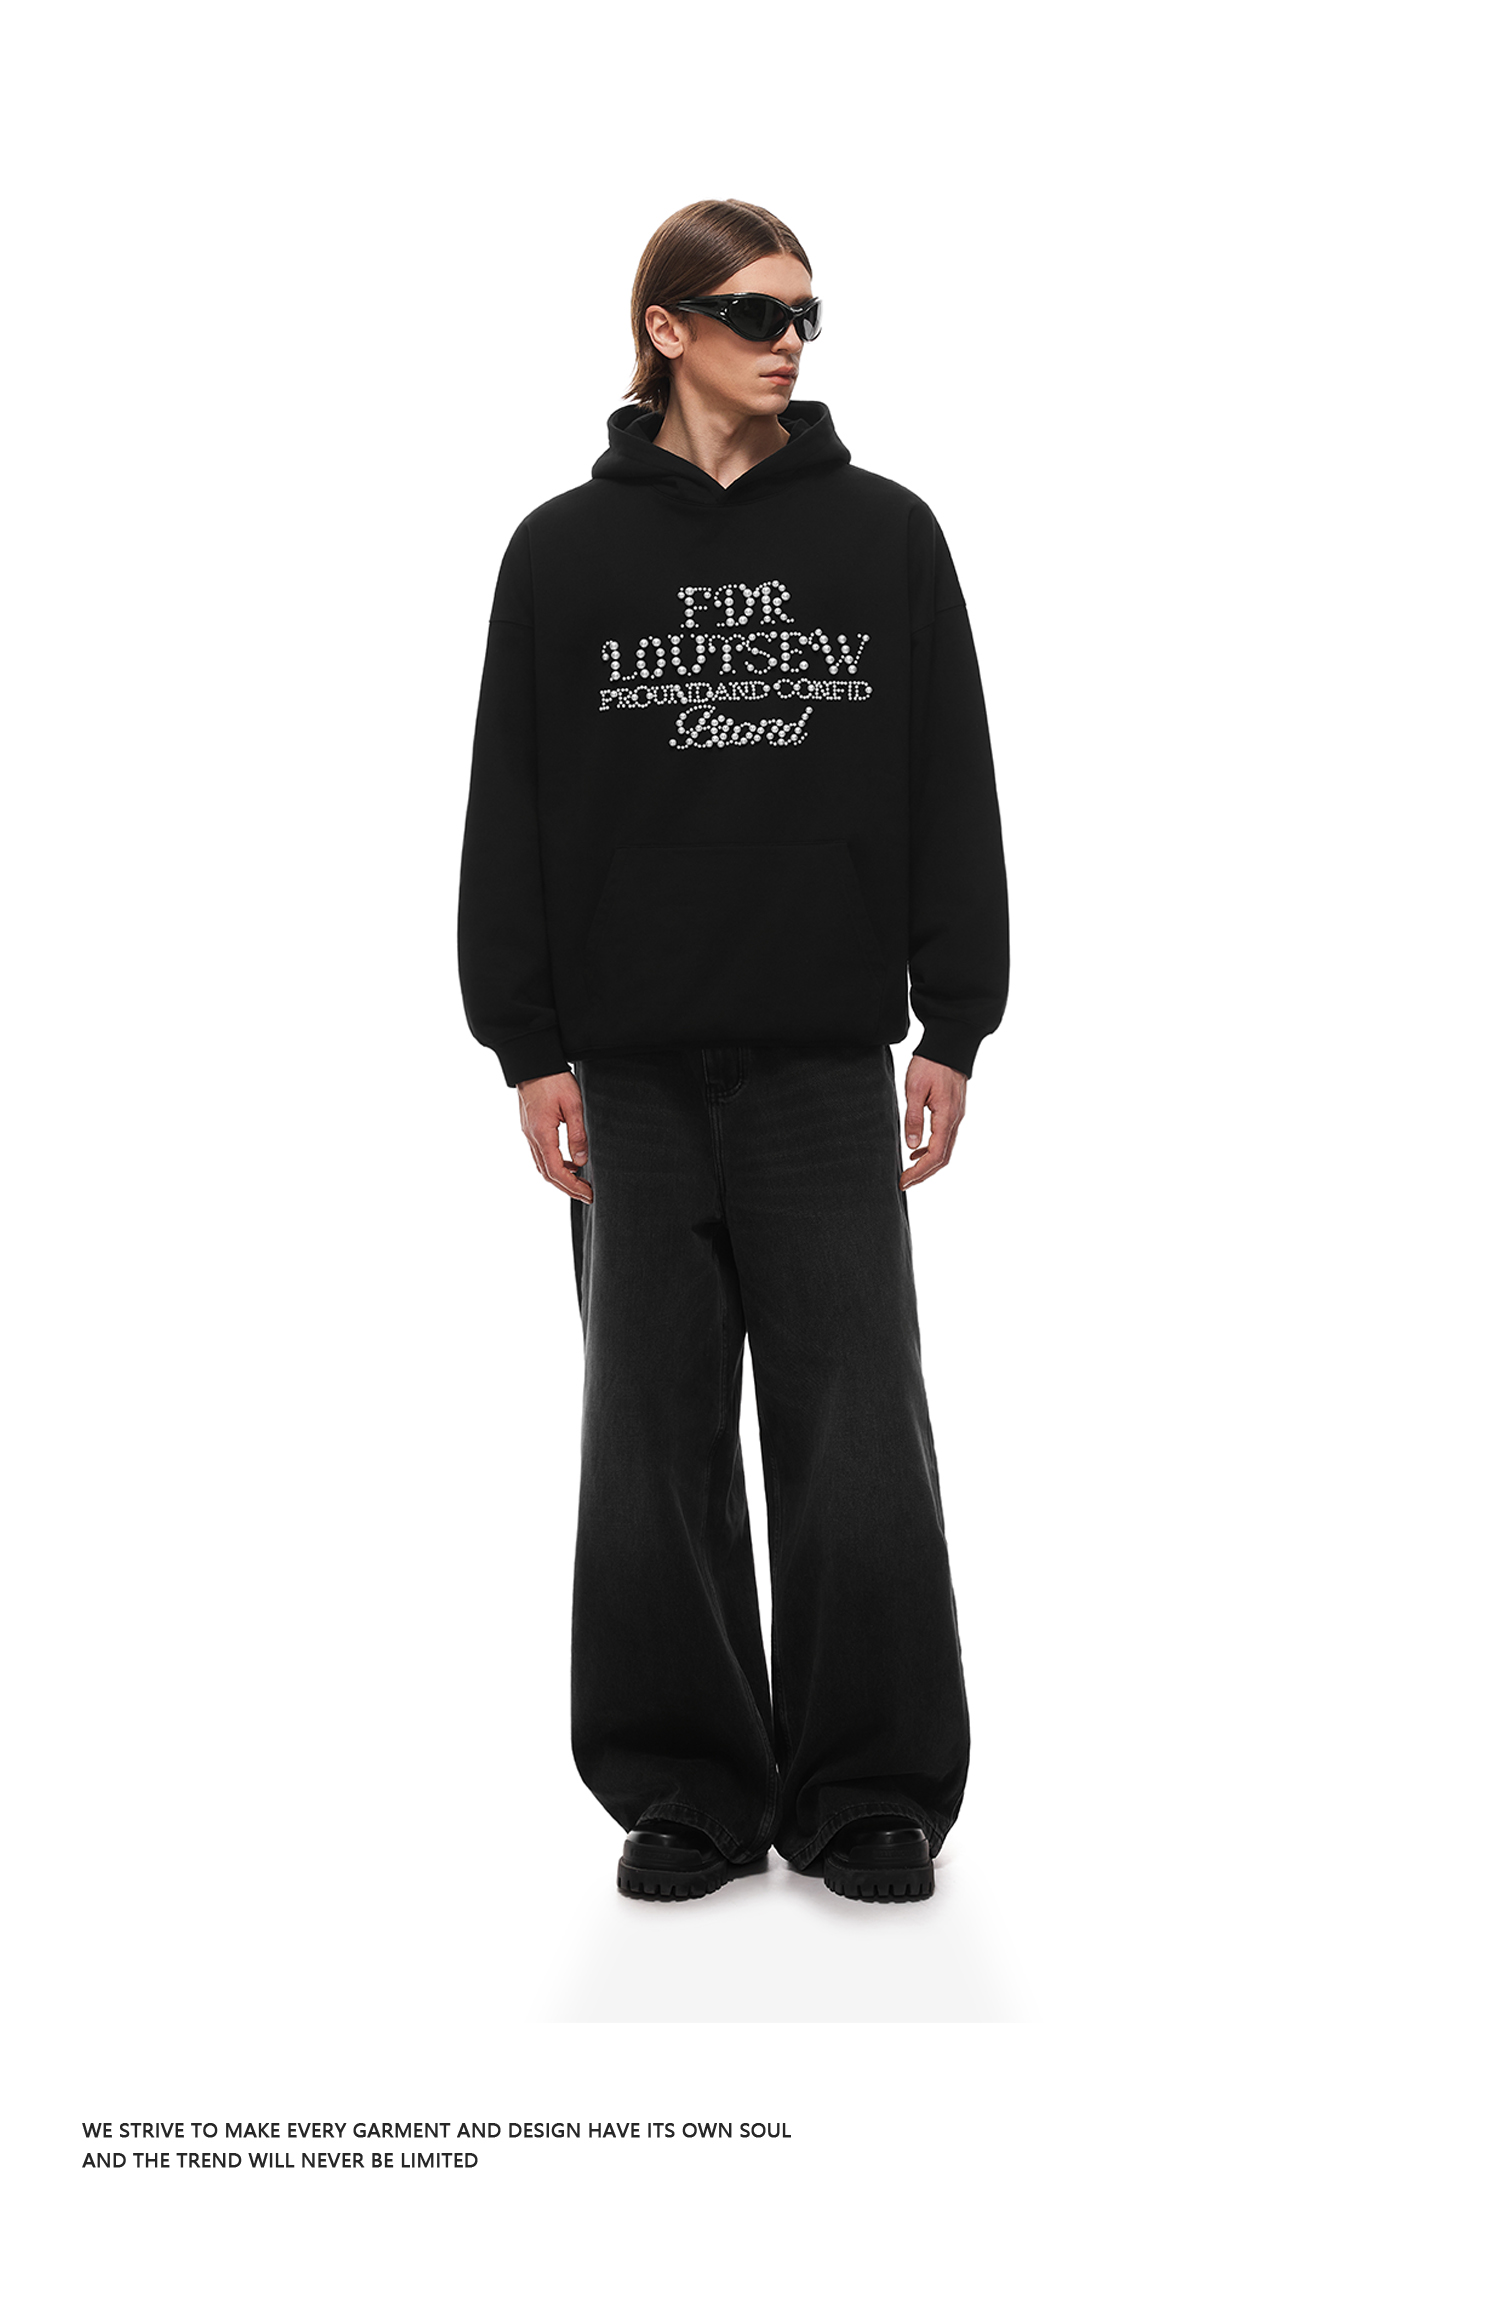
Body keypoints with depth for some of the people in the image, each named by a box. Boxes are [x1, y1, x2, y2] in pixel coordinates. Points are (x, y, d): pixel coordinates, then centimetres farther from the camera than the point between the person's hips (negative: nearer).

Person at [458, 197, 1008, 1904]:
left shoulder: (885, 534, 6)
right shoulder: (565, 549, 6)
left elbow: (950, 791, 6)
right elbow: (512, 807, 4)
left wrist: (952, 1028, 0)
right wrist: (526, 1046, -2)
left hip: (829, 1060, 0)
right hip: (631, 1063, 1)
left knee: (857, 1426, -2)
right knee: (653, 1431, 5)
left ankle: (870, 1794, 12)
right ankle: (689, 1791, 18)